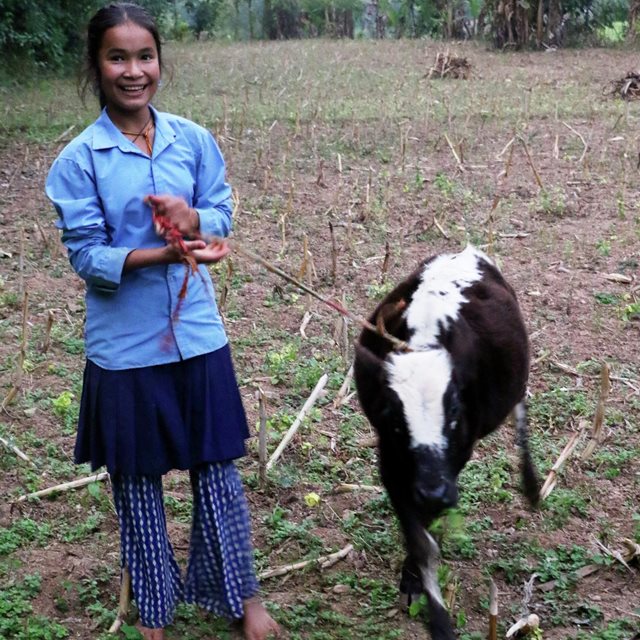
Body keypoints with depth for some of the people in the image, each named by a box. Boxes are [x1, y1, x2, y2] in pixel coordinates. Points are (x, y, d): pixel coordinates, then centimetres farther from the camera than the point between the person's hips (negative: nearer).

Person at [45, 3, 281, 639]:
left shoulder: (193, 140, -1)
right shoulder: (78, 159, -9)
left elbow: (222, 216, 5)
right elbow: (86, 257, -11)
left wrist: (191, 217, -18)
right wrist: (163, 253, -27)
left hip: (198, 337, 2)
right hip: (126, 347, -2)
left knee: (217, 468, 12)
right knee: (136, 481, 13)